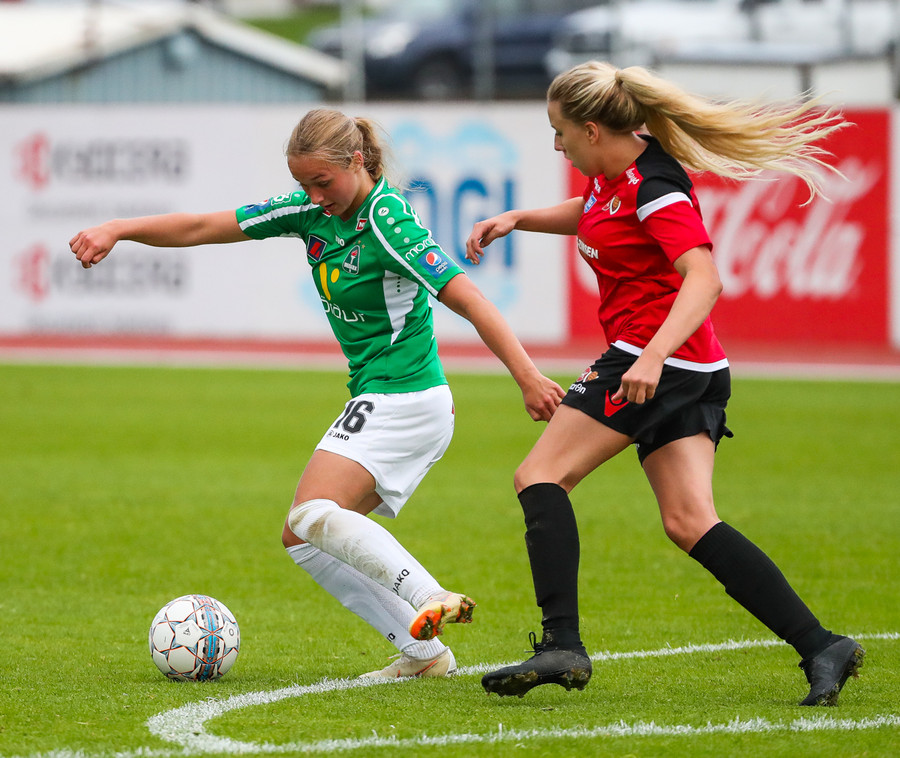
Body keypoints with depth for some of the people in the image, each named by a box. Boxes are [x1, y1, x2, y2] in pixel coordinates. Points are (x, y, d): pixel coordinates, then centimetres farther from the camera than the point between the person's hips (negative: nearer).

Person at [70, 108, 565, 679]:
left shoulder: (387, 220, -18)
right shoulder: (314, 210, 6)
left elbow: (467, 298, -22)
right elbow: (203, 228, 8)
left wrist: (528, 376, -27)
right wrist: (118, 230, -3)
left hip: (404, 396, -10)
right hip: (376, 401, 10)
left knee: (314, 513, -23)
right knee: (303, 540, 8)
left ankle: (430, 599, -30)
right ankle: (424, 652, 3)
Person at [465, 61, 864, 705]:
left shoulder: (655, 189, -17)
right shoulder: (612, 172, 12)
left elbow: (704, 279, -28)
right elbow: (593, 215, 36)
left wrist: (654, 355, -39)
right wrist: (517, 219, 24)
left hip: (656, 358, -10)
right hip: (697, 373, 10)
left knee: (541, 476, -7)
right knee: (689, 521, 1)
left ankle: (562, 644, -16)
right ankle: (821, 646, -7)